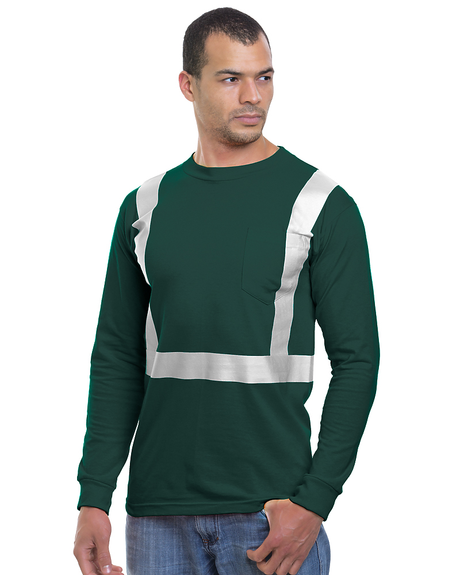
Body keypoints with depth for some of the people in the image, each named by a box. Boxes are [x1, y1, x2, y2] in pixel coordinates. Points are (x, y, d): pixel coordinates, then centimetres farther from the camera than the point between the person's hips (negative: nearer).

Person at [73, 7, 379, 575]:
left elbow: (356, 360, -5)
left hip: (273, 509, -3)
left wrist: (314, 502, -13)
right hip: (158, 513, 3)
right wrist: (94, 497, 2)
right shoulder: (146, 207, 8)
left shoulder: (322, 205, -2)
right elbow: (117, 359, 10)